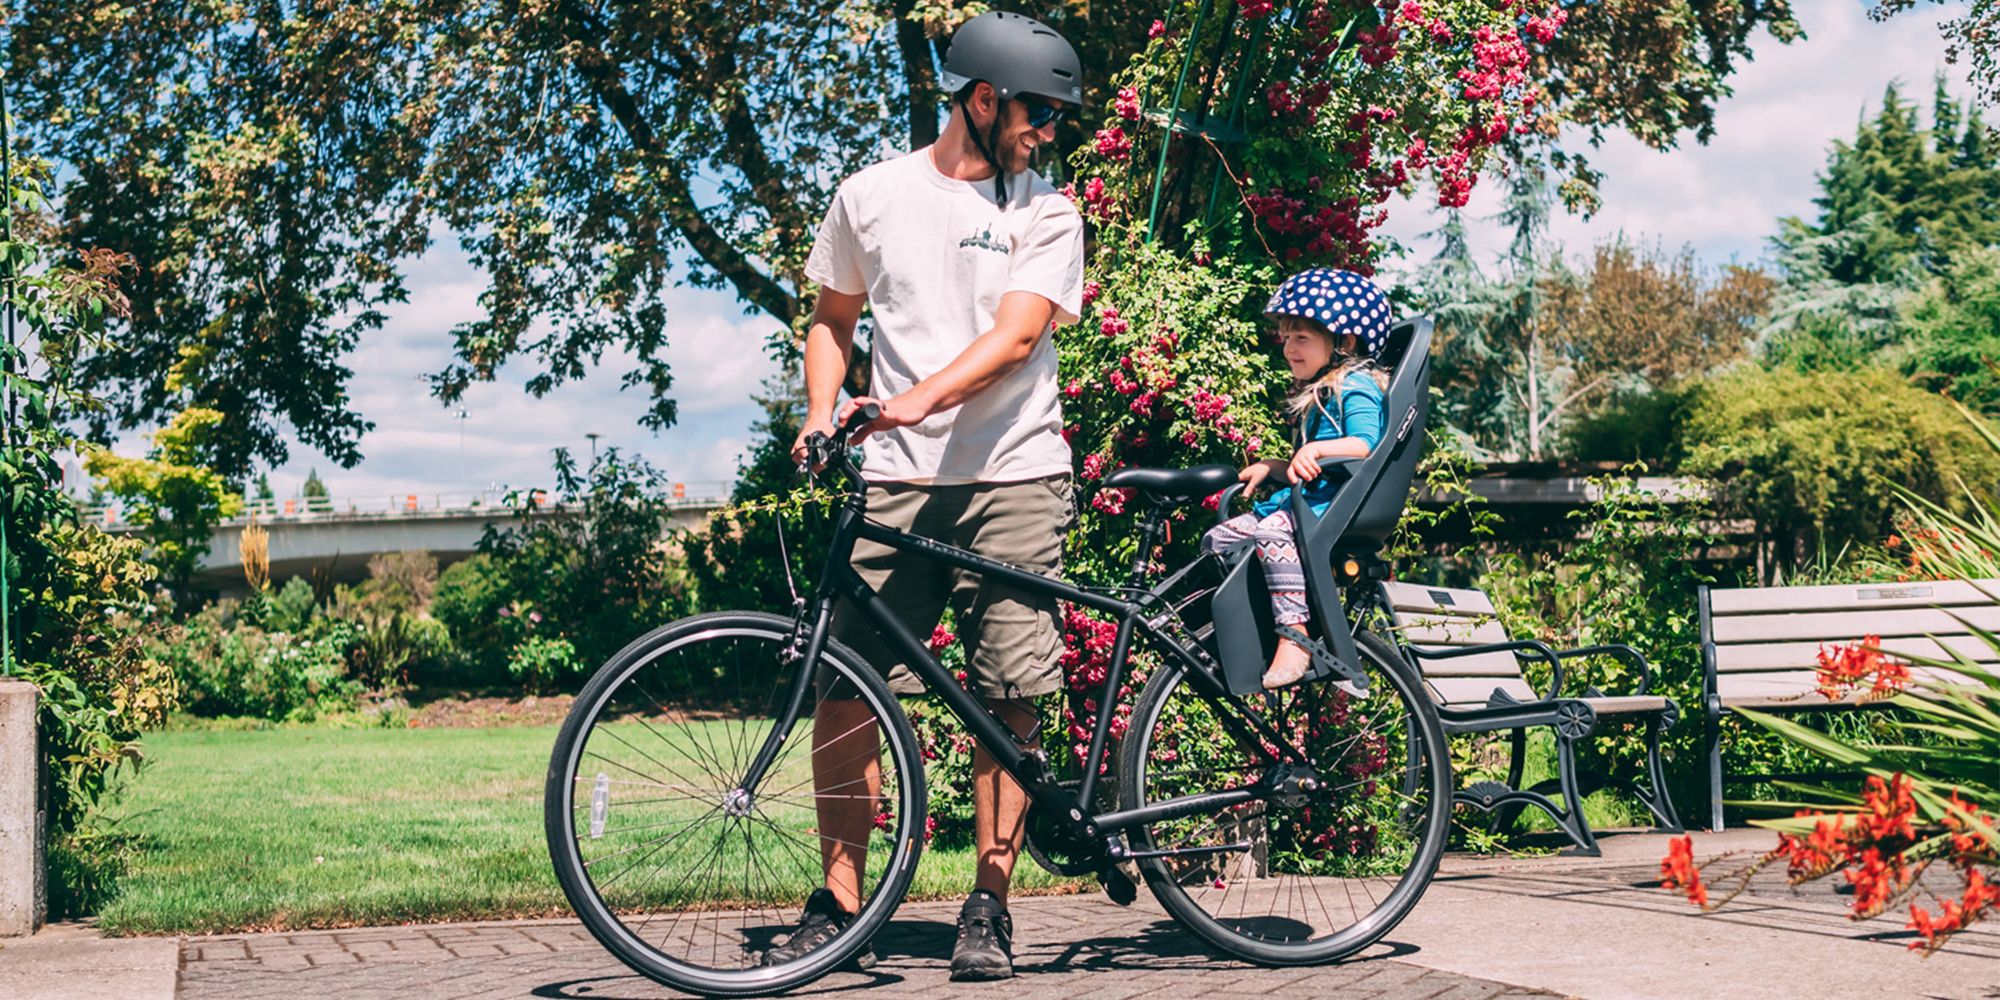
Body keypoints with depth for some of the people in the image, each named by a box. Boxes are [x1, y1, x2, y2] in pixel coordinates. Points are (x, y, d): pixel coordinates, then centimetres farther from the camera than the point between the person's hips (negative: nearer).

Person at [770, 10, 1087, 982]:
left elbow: (1016, 334, -11)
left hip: (1014, 478, -1)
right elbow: (832, 320, 20)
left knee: (1007, 703, -2)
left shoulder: (1046, 212, 4)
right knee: (843, 687, -5)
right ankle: (838, 904, 6)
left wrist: (922, 397, -27)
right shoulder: (873, 194, 10)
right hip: (896, 480, 1)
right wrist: (821, 412, 2)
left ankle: (988, 909, 10)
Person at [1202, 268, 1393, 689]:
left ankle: (1293, 636, -42)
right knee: (1217, 538, 5)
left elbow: (1365, 444, -23)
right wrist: (1271, 466, 22)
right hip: (1302, 498, 11)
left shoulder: (1355, 387, -6)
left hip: (1336, 503, -11)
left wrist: (1316, 450, -36)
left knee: (1273, 533, -37)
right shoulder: (1316, 393, 24)